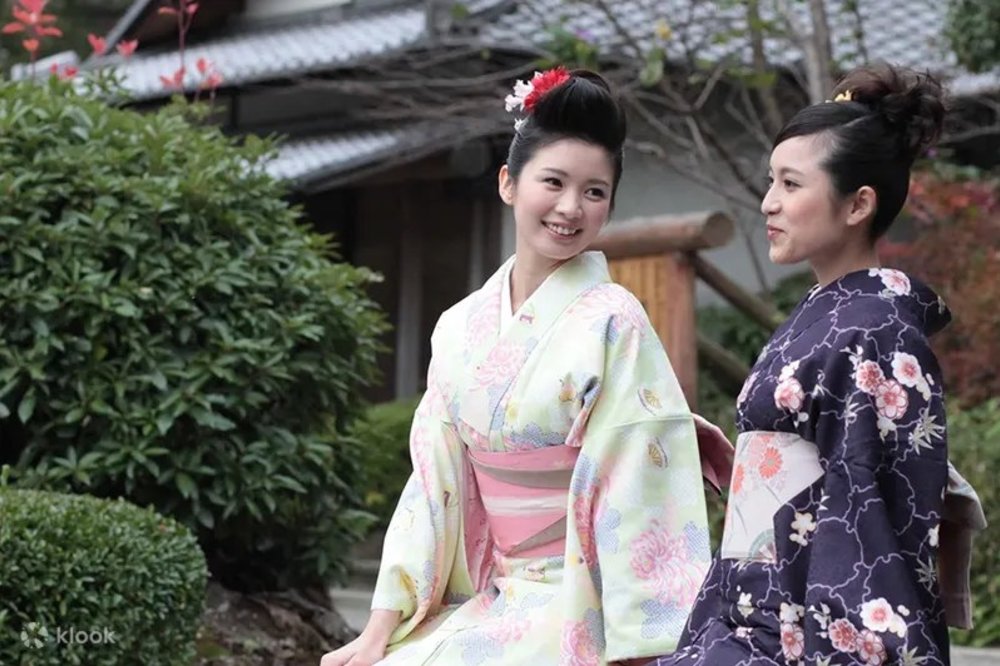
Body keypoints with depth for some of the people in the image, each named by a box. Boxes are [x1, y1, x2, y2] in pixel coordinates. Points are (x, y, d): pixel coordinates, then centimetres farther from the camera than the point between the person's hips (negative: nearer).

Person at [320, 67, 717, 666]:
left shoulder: (611, 323, -10)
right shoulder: (461, 329, 6)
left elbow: (639, 500, -13)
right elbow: (435, 486, 7)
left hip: (586, 611, -5)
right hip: (491, 604, 5)